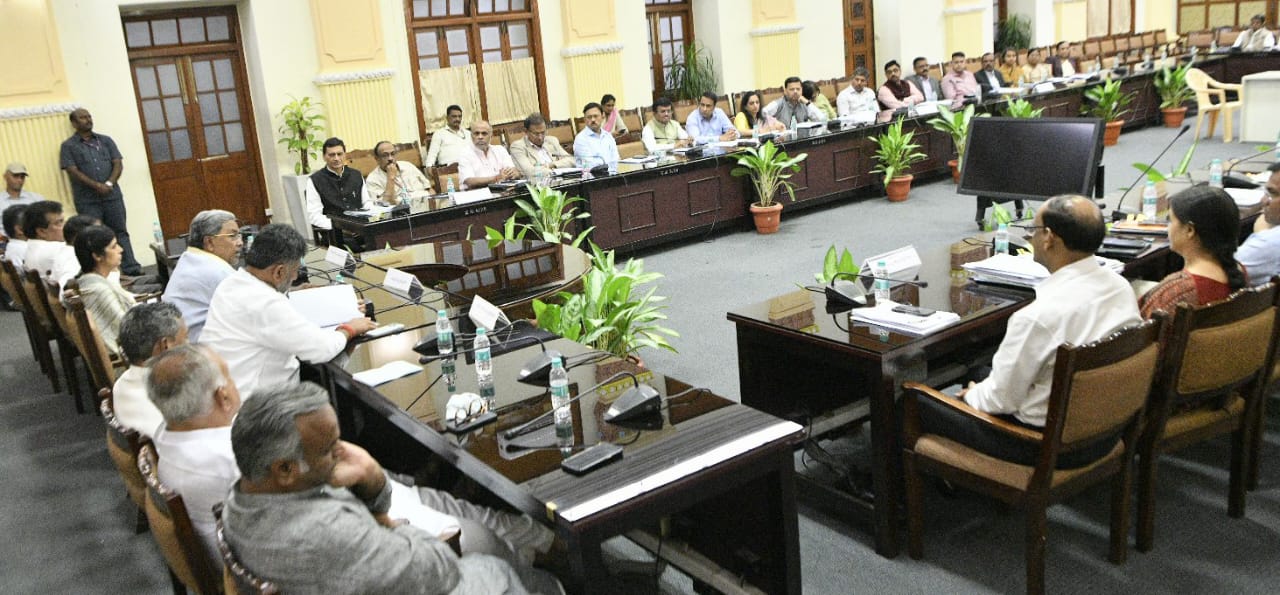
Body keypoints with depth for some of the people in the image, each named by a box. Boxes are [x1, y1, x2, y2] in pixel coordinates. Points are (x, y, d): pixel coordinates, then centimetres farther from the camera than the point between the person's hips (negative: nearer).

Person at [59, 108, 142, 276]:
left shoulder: (106, 140, 13)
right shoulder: (69, 146, 3)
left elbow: (117, 164, 6)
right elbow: (73, 171, -7)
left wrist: (109, 184, -11)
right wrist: (96, 185, -18)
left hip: (112, 196, 3)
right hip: (87, 200, -3)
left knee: (120, 232, 3)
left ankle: (131, 268, 2)